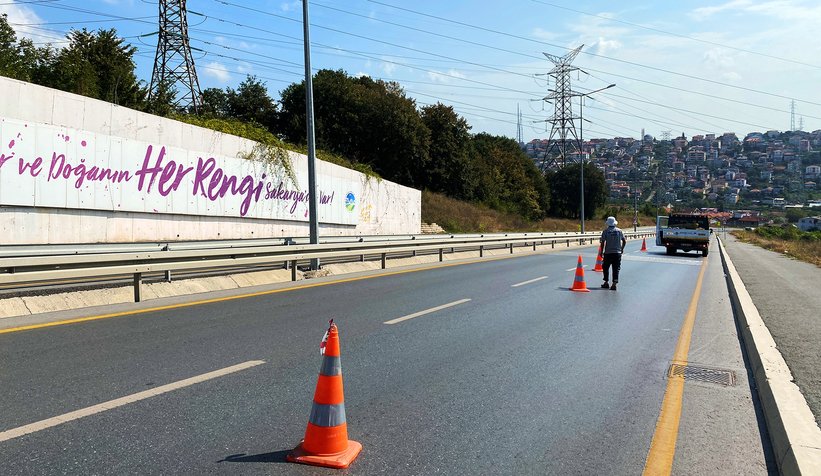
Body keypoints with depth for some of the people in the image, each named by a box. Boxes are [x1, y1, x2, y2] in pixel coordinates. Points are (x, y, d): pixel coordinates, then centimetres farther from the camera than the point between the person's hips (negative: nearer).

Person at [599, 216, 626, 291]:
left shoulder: (605, 231, -5)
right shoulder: (619, 231, 3)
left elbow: (603, 242, -7)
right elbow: (624, 241, 7)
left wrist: (602, 251, 2)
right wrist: (622, 249, 21)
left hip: (608, 252, -2)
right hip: (617, 252, 2)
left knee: (606, 267, 15)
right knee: (616, 268, 3)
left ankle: (606, 282, 18)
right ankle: (614, 284, -4)